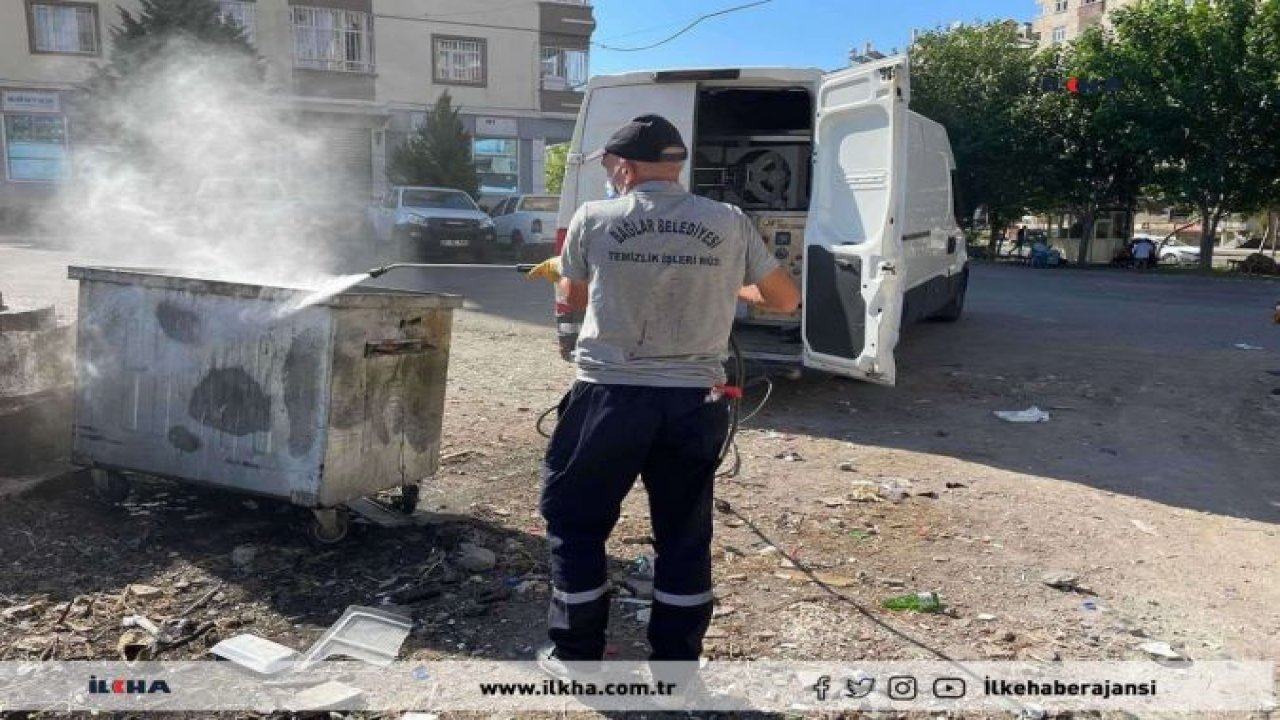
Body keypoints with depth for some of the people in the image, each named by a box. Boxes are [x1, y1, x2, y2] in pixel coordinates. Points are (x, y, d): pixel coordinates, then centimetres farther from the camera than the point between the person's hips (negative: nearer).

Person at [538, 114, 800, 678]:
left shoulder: (595, 219, -3)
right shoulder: (729, 223, 1)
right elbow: (786, 299, 9)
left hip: (612, 396, -2)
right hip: (696, 402, 2)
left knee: (575, 522, 16)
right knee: (685, 536, 15)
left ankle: (578, 658, 26)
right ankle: (677, 668, 26)